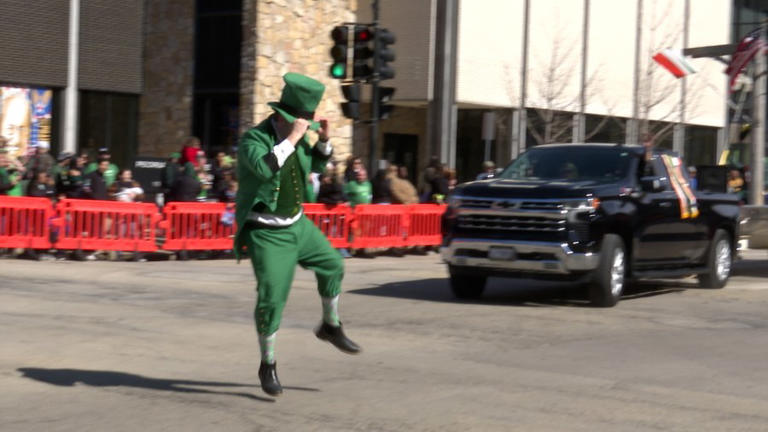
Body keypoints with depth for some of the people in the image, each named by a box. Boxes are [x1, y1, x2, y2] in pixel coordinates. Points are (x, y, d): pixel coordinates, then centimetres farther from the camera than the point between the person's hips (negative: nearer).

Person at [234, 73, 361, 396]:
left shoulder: (295, 137, 2)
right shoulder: (254, 139, -19)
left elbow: (315, 166, 18)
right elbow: (264, 168, -40)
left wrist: (324, 140, 0)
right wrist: (291, 138, -37)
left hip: (296, 224, 8)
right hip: (266, 233, -8)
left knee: (332, 264, 13)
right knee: (271, 296, -10)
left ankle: (330, 326, 35)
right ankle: (268, 365, 6)